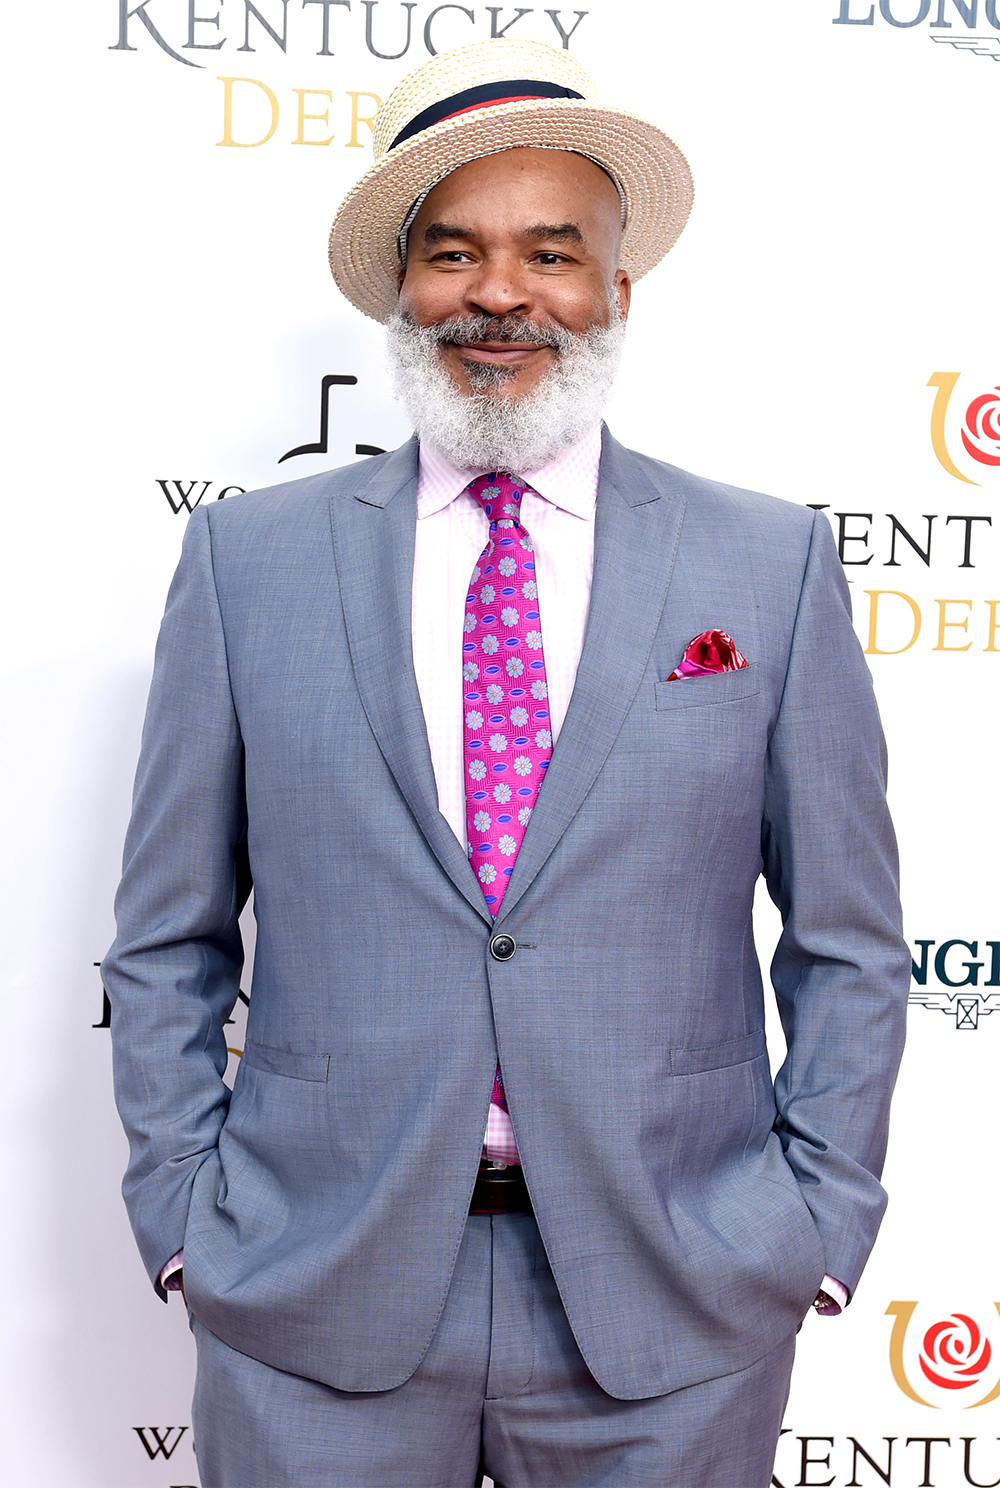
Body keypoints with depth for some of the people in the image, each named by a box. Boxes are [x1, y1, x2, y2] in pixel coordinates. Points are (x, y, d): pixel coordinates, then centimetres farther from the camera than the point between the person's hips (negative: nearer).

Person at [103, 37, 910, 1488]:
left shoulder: (773, 564, -1)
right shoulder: (245, 558, 0)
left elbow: (846, 941, 3)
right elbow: (167, 944, 4)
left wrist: (821, 1220, -1)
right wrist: (185, 1207, 0)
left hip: (672, 1307, 0)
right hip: (310, 1301, 1)